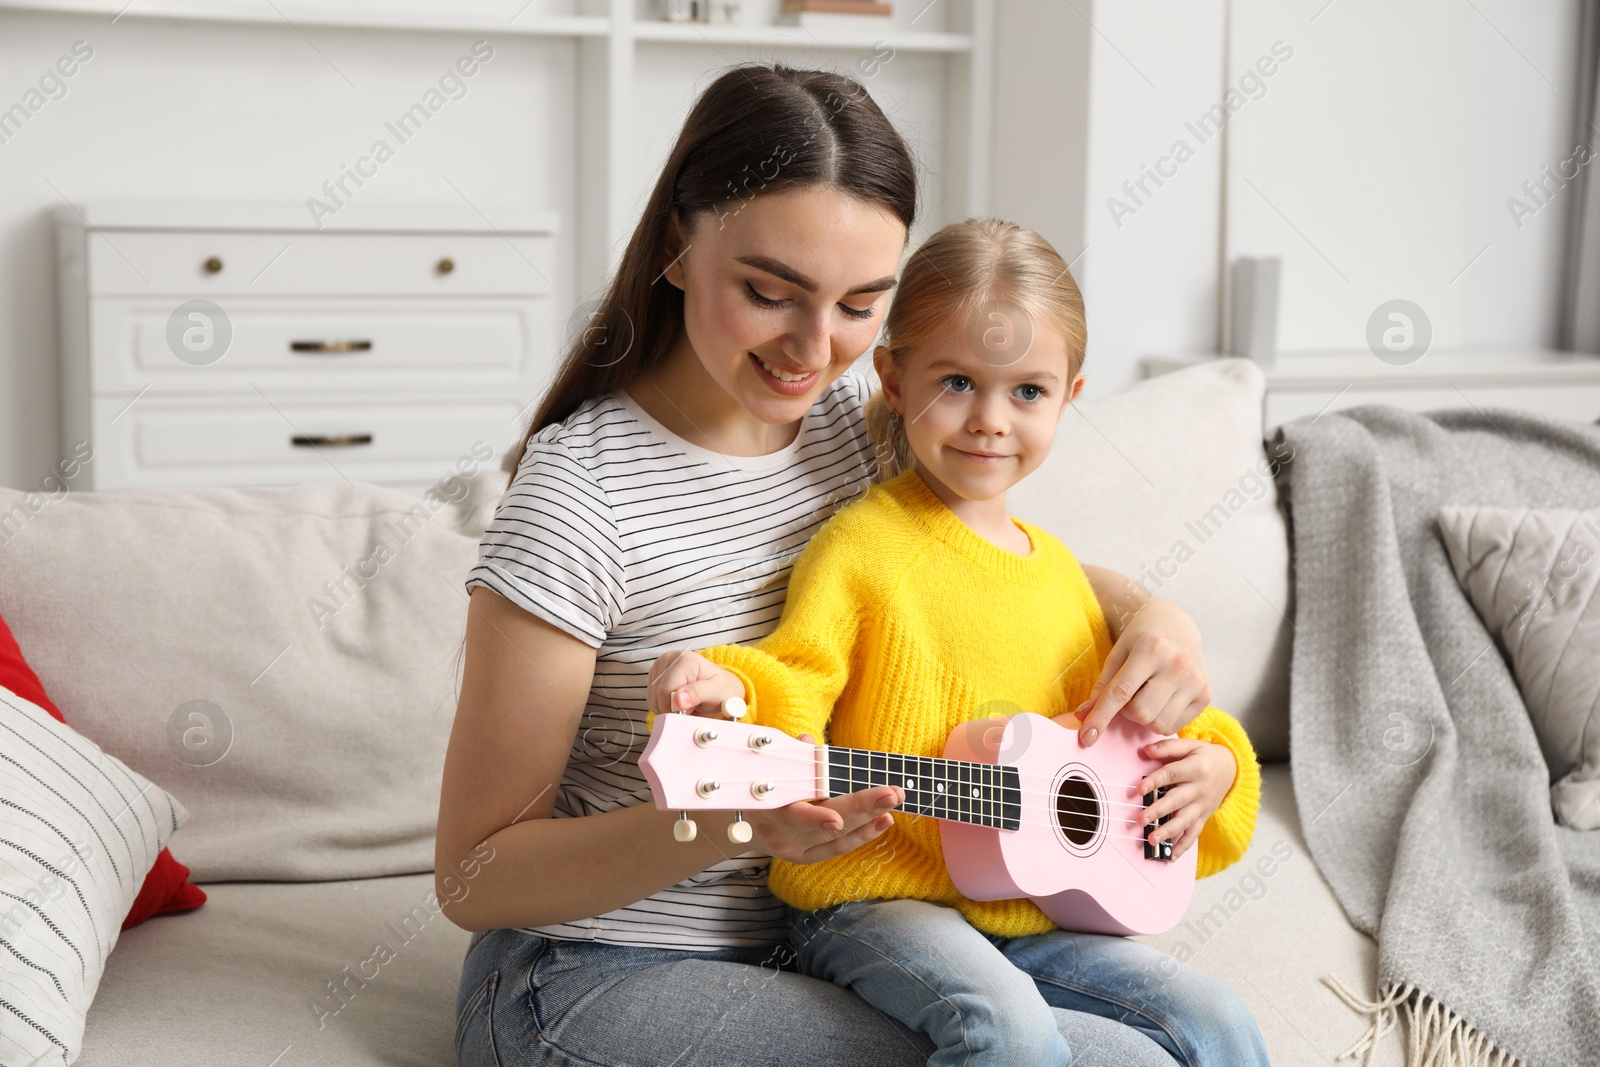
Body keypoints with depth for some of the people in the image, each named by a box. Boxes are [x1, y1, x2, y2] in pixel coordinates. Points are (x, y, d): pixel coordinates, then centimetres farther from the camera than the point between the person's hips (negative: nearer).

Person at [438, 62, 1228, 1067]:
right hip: (606, 978, -6)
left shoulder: (857, 422, 1)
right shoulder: (579, 492, -19)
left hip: (815, 939, 7)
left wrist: (1151, 611, -4)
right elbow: (475, 878, -15)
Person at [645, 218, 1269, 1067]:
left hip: (1028, 911, 7)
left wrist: (1210, 763, 7)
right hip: (872, 902, -6)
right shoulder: (860, 547, -7)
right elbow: (800, 674, -14)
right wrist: (734, 690, -35)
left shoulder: (1055, 567, 14)